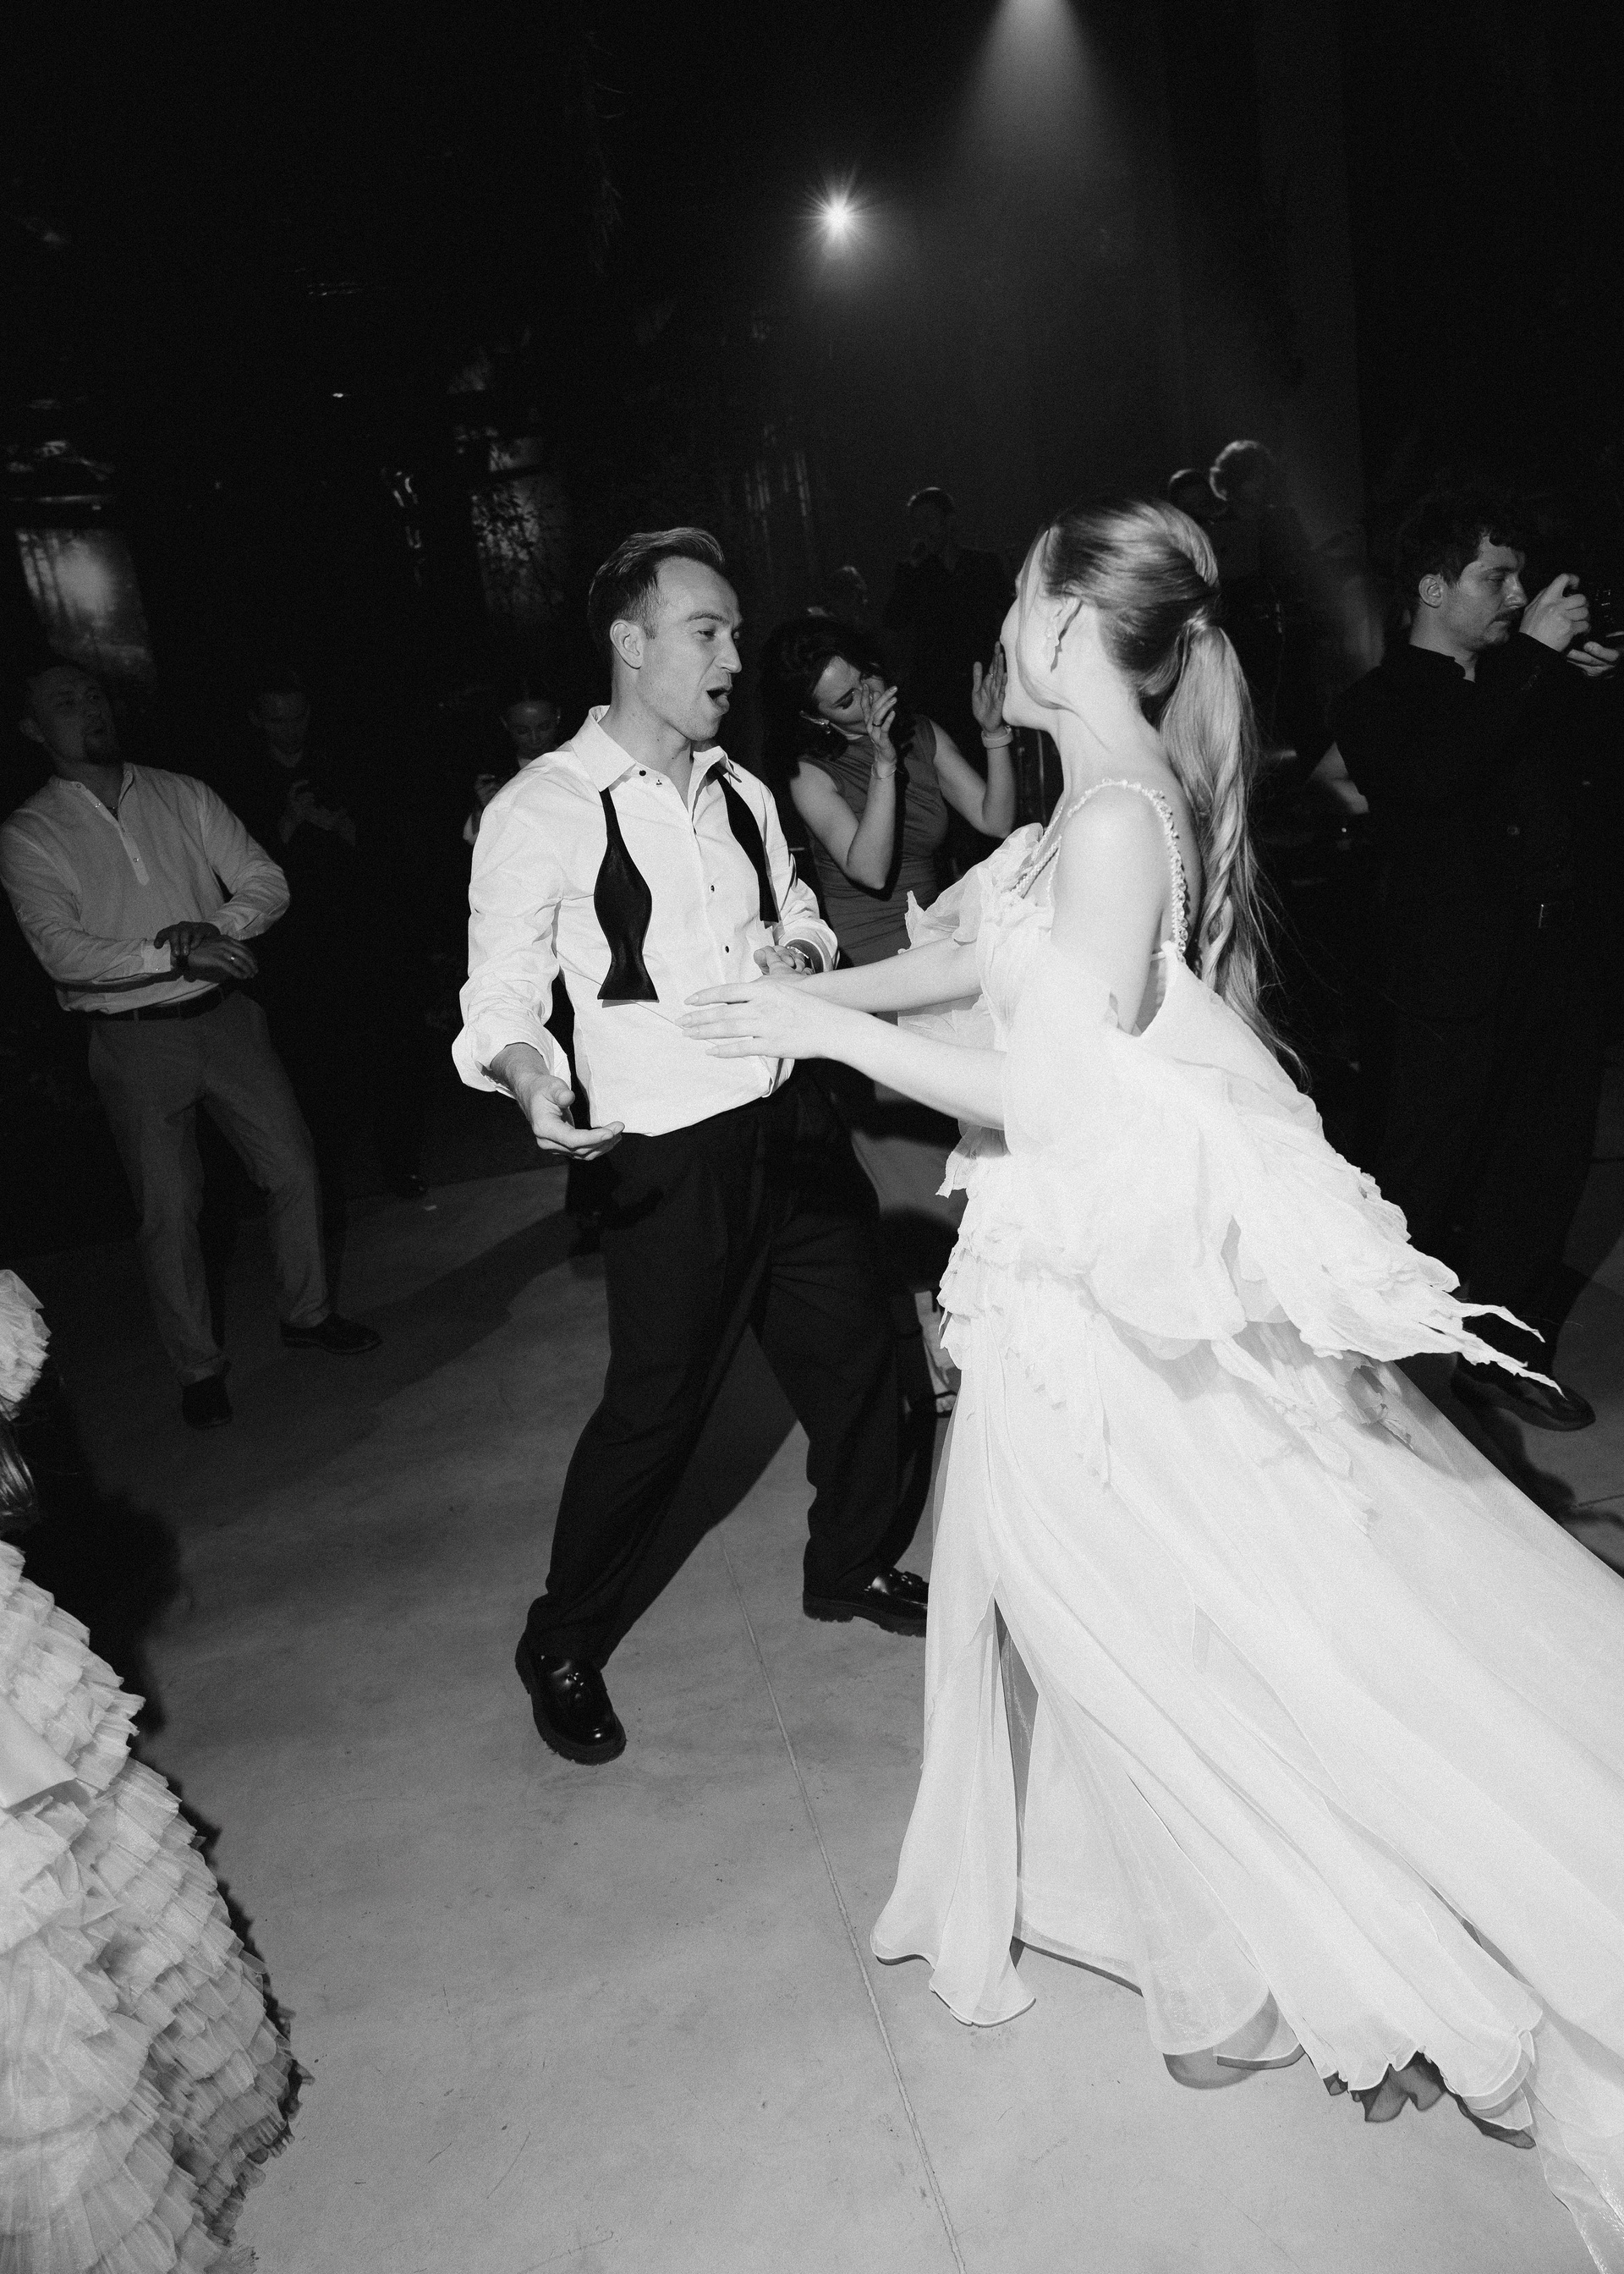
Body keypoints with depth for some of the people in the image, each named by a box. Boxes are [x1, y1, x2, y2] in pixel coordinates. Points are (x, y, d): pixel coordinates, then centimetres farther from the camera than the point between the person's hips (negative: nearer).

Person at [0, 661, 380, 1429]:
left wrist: (216, 928, -18)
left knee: (293, 1167, 8)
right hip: (134, 1041, -3)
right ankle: (198, 1367, 20)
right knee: (168, 1210, 3)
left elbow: (266, 881, 1)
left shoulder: (181, 794, 6)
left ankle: (306, 1314, 30)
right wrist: (173, 954, -25)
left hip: (224, 1014, 3)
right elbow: (63, 953, -16)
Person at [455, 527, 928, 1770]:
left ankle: (854, 1567, 43)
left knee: (857, 1352, 16)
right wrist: (532, 1082, -31)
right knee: (655, 1405, 2)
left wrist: (800, 945, -2)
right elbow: (503, 996, -10)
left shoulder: (740, 792, 9)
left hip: (793, 1118, 7)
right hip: (673, 1154, -6)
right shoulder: (542, 813, -10)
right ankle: (565, 1645, 27)